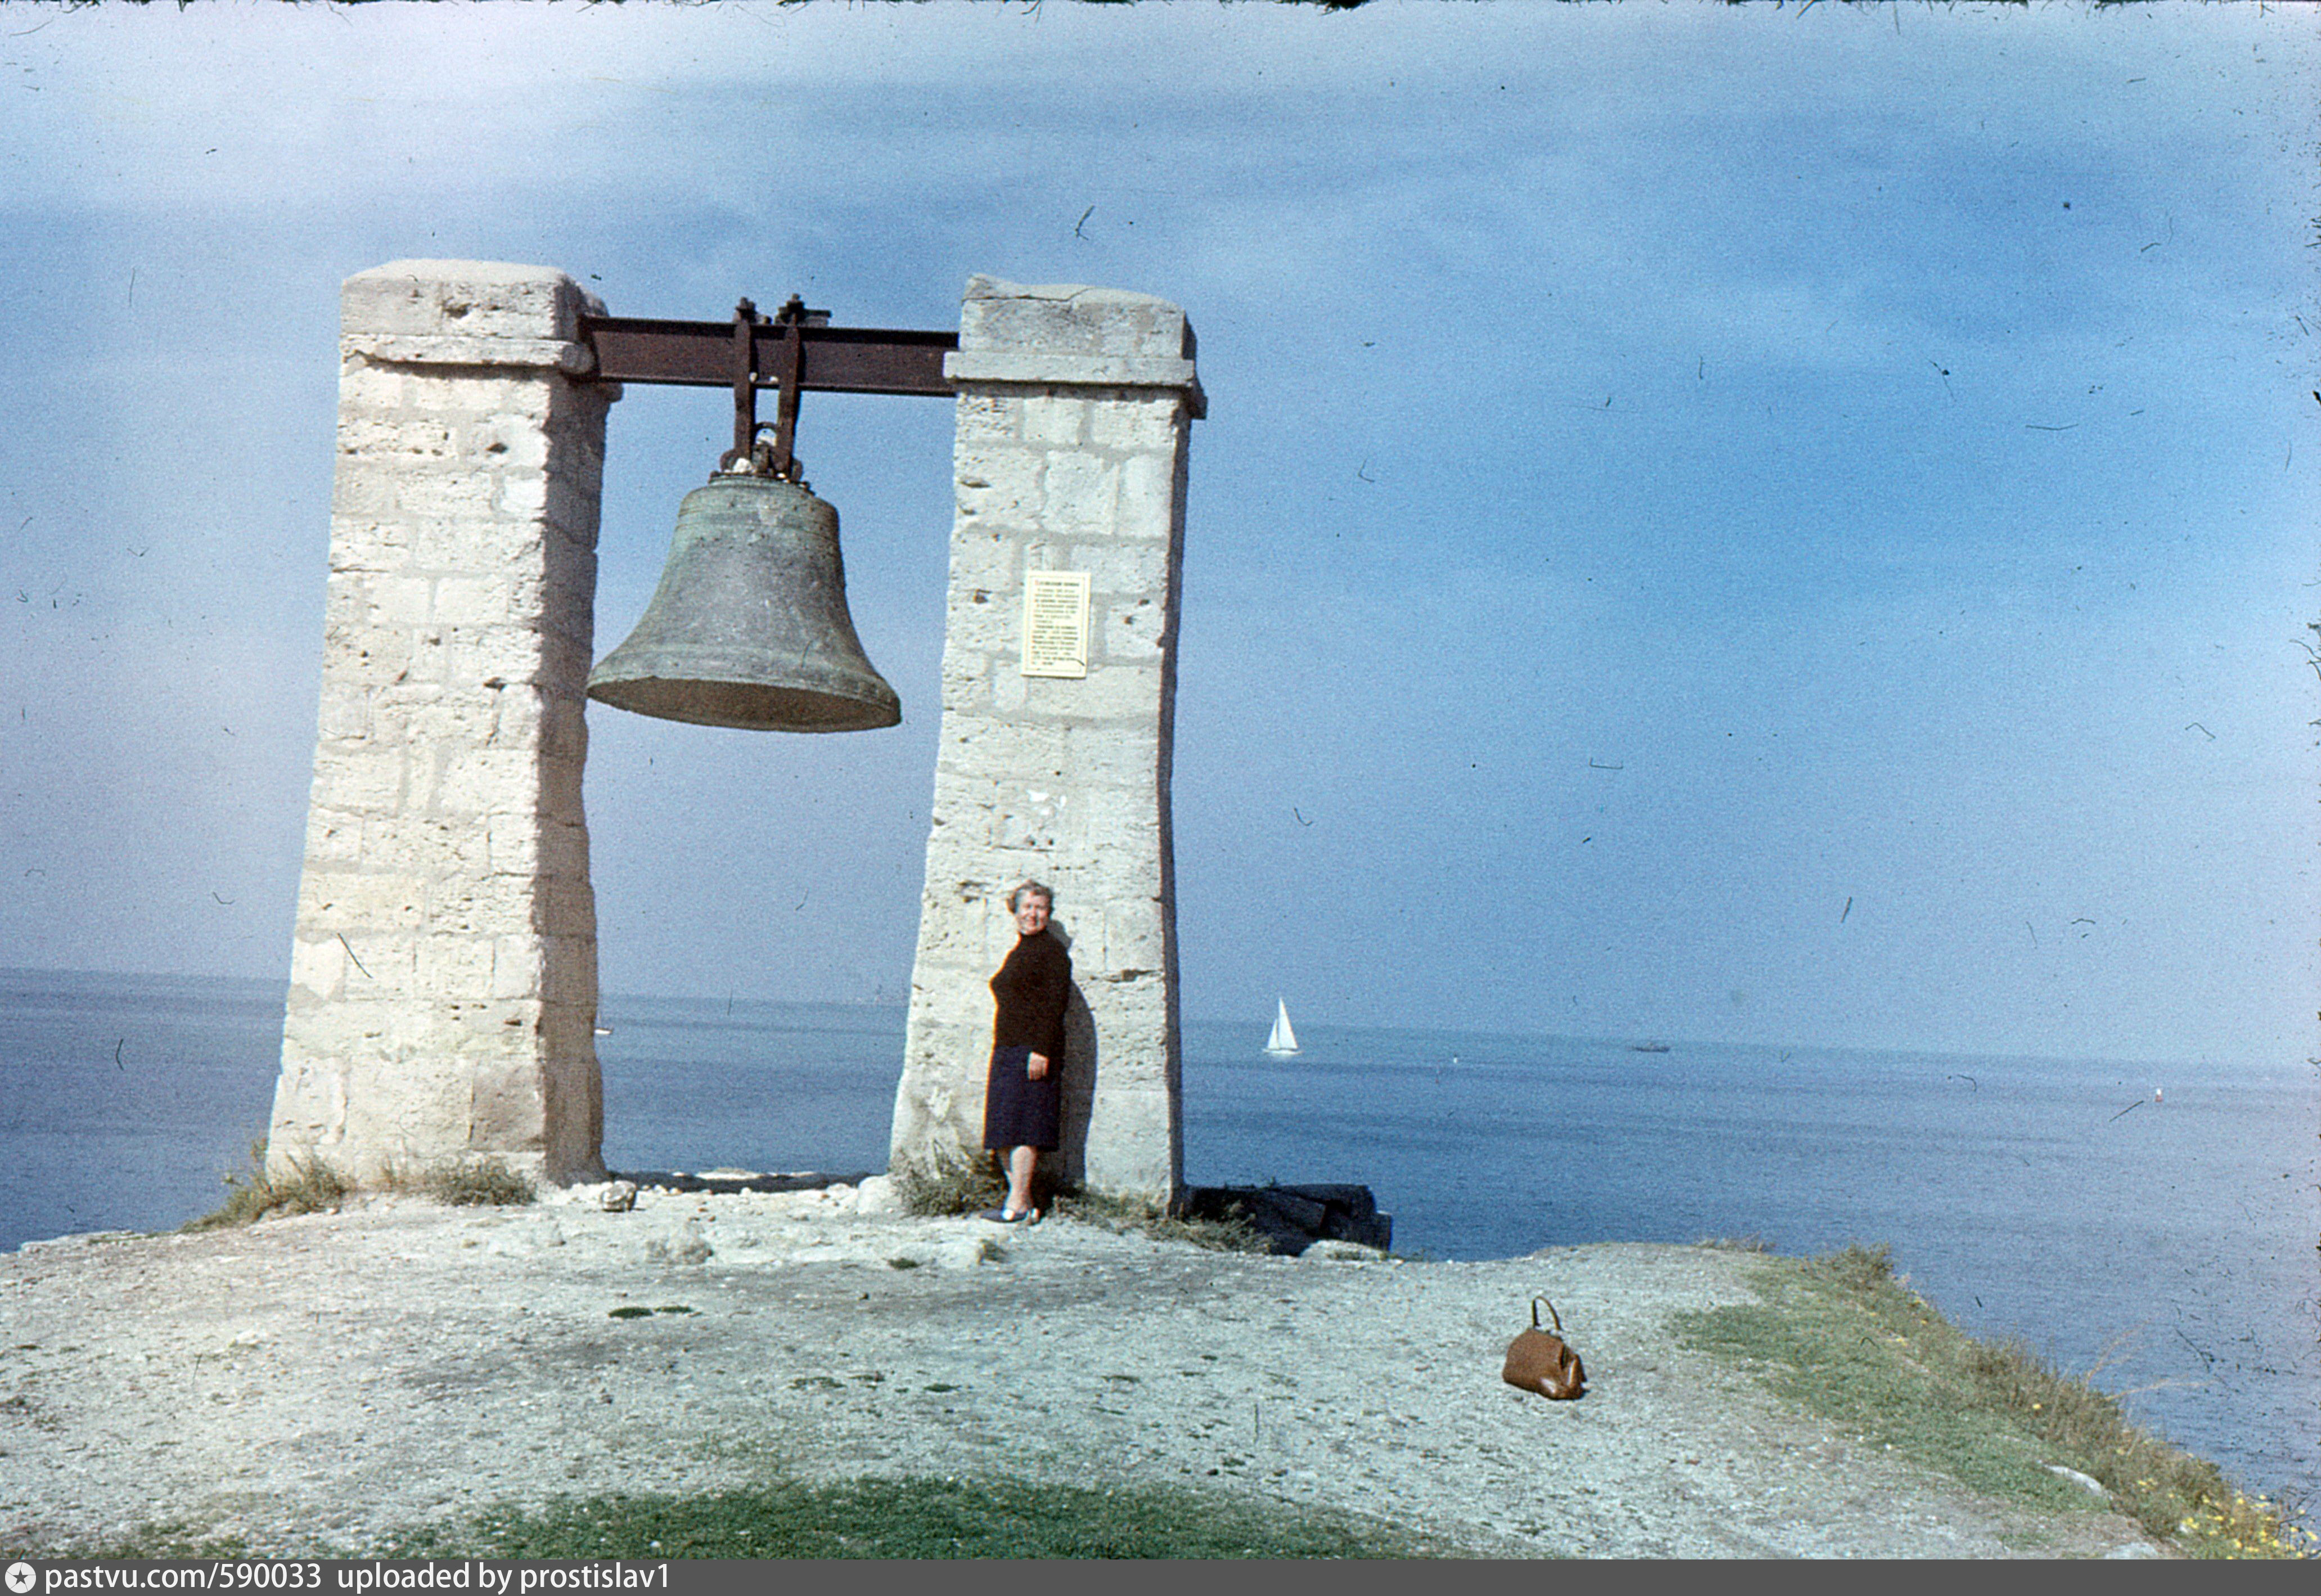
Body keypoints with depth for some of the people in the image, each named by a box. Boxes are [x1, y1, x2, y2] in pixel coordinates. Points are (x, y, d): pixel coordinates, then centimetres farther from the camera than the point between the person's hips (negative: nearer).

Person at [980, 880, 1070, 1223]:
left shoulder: (1052, 951, -5)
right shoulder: (1016, 953, 21)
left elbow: (1054, 1005, -13)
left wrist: (1041, 1050, -21)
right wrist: (1001, 1051, 19)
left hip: (1033, 1050, -9)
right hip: (1007, 1051, 9)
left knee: (1021, 1127, -12)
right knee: (1007, 1131, 6)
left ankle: (1018, 1204, -12)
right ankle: (1022, 1203, 8)